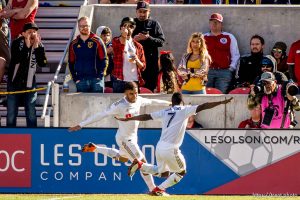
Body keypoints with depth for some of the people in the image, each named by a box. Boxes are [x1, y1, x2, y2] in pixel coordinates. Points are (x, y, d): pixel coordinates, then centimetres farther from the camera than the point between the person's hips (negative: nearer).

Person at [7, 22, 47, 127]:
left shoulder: (39, 46, -2)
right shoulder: (17, 43, -7)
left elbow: (43, 63, -14)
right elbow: (16, 59, -22)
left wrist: (37, 47, -22)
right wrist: (27, 46, -29)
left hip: (29, 84, 1)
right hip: (14, 83, -1)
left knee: (31, 113, 2)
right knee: (11, 114, 3)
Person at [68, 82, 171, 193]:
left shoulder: (139, 100, -6)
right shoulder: (119, 106, -26)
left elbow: (152, 102, 14)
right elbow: (100, 115, -25)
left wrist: (168, 103, 26)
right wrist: (81, 125, -26)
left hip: (133, 137, 9)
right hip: (124, 139, -9)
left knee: (122, 158, 31)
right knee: (142, 162, -7)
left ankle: (94, 148, 40)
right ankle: (153, 189, 6)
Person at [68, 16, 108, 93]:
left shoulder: (97, 41, 3)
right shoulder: (73, 44, 10)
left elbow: (104, 60, 2)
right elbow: (71, 63, 14)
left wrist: (100, 75, -9)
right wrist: (75, 78, 2)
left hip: (96, 79, -2)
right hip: (81, 80, 2)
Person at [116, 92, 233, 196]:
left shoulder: (165, 112, 14)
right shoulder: (184, 110, 1)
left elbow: (146, 117, 14)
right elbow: (202, 107, -5)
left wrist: (127, 119, 21)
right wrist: (222, 102, -4)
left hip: (159, 148, 6)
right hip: (171, 149, -6)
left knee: (163, 173, 27)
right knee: (181, 172, 18)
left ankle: (140, 165, 10)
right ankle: (159, 190, 11)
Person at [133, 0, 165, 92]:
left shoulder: (154, 24, 9)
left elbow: (161, 41, 1)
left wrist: (149, 38, -15)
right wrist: (133, 39, -10)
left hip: (151, 61, -1)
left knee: (150, 86, -5)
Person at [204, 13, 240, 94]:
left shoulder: (229, 37, 13)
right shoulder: (204, 38, 16)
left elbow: (235, 55, 13)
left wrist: (231, 67, 1)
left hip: (224, 72, -1)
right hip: (207, 71, 1)